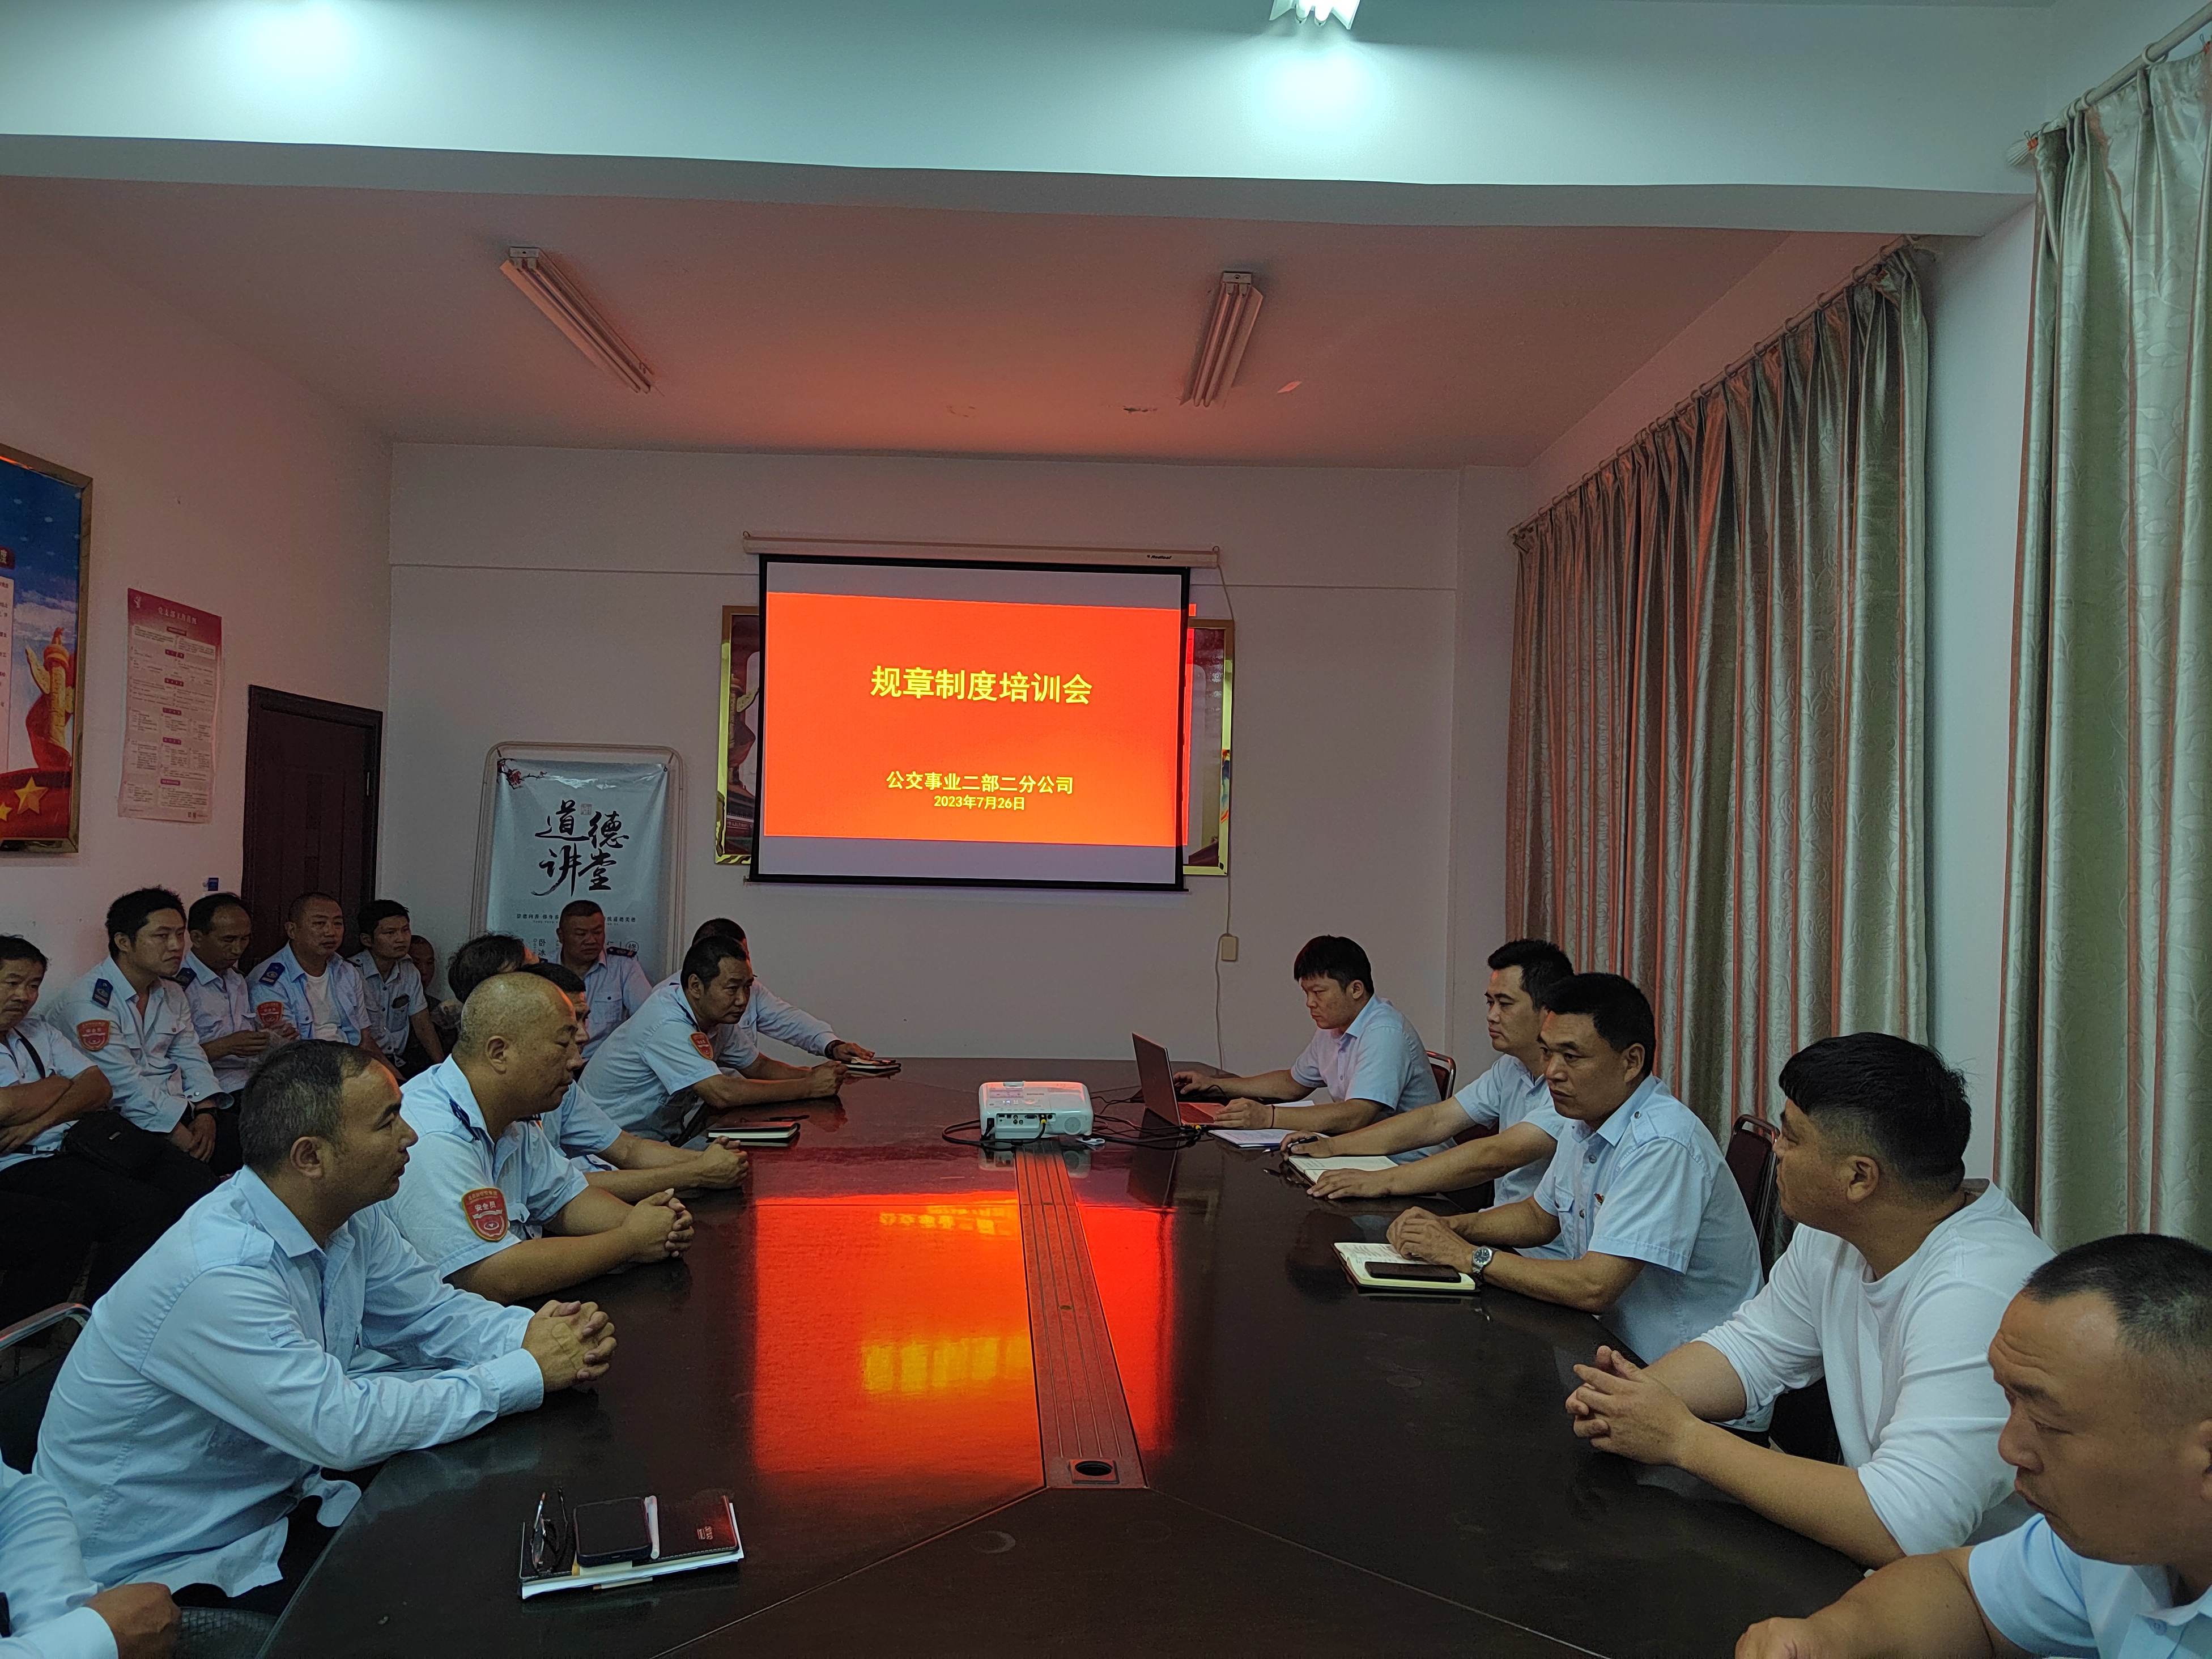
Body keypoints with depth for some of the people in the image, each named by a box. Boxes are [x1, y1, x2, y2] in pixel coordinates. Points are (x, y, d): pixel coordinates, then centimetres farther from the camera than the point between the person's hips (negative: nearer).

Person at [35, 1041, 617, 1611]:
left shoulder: (352, 1218, -5)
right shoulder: (219, 1277, -32)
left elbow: (430, 1309, 3)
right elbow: (344, 1426, -33)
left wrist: (534, 1334, -18)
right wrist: (528, 1372, -27)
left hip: (274, 1497, 8)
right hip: (164, 1563, -8)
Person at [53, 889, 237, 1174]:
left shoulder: (173, 995, 16)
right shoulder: (90, 999, -11)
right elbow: (125, 1084, -17)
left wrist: (205, 1113, -6)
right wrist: (179, 1129, -21)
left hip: (181, 1111, 8)